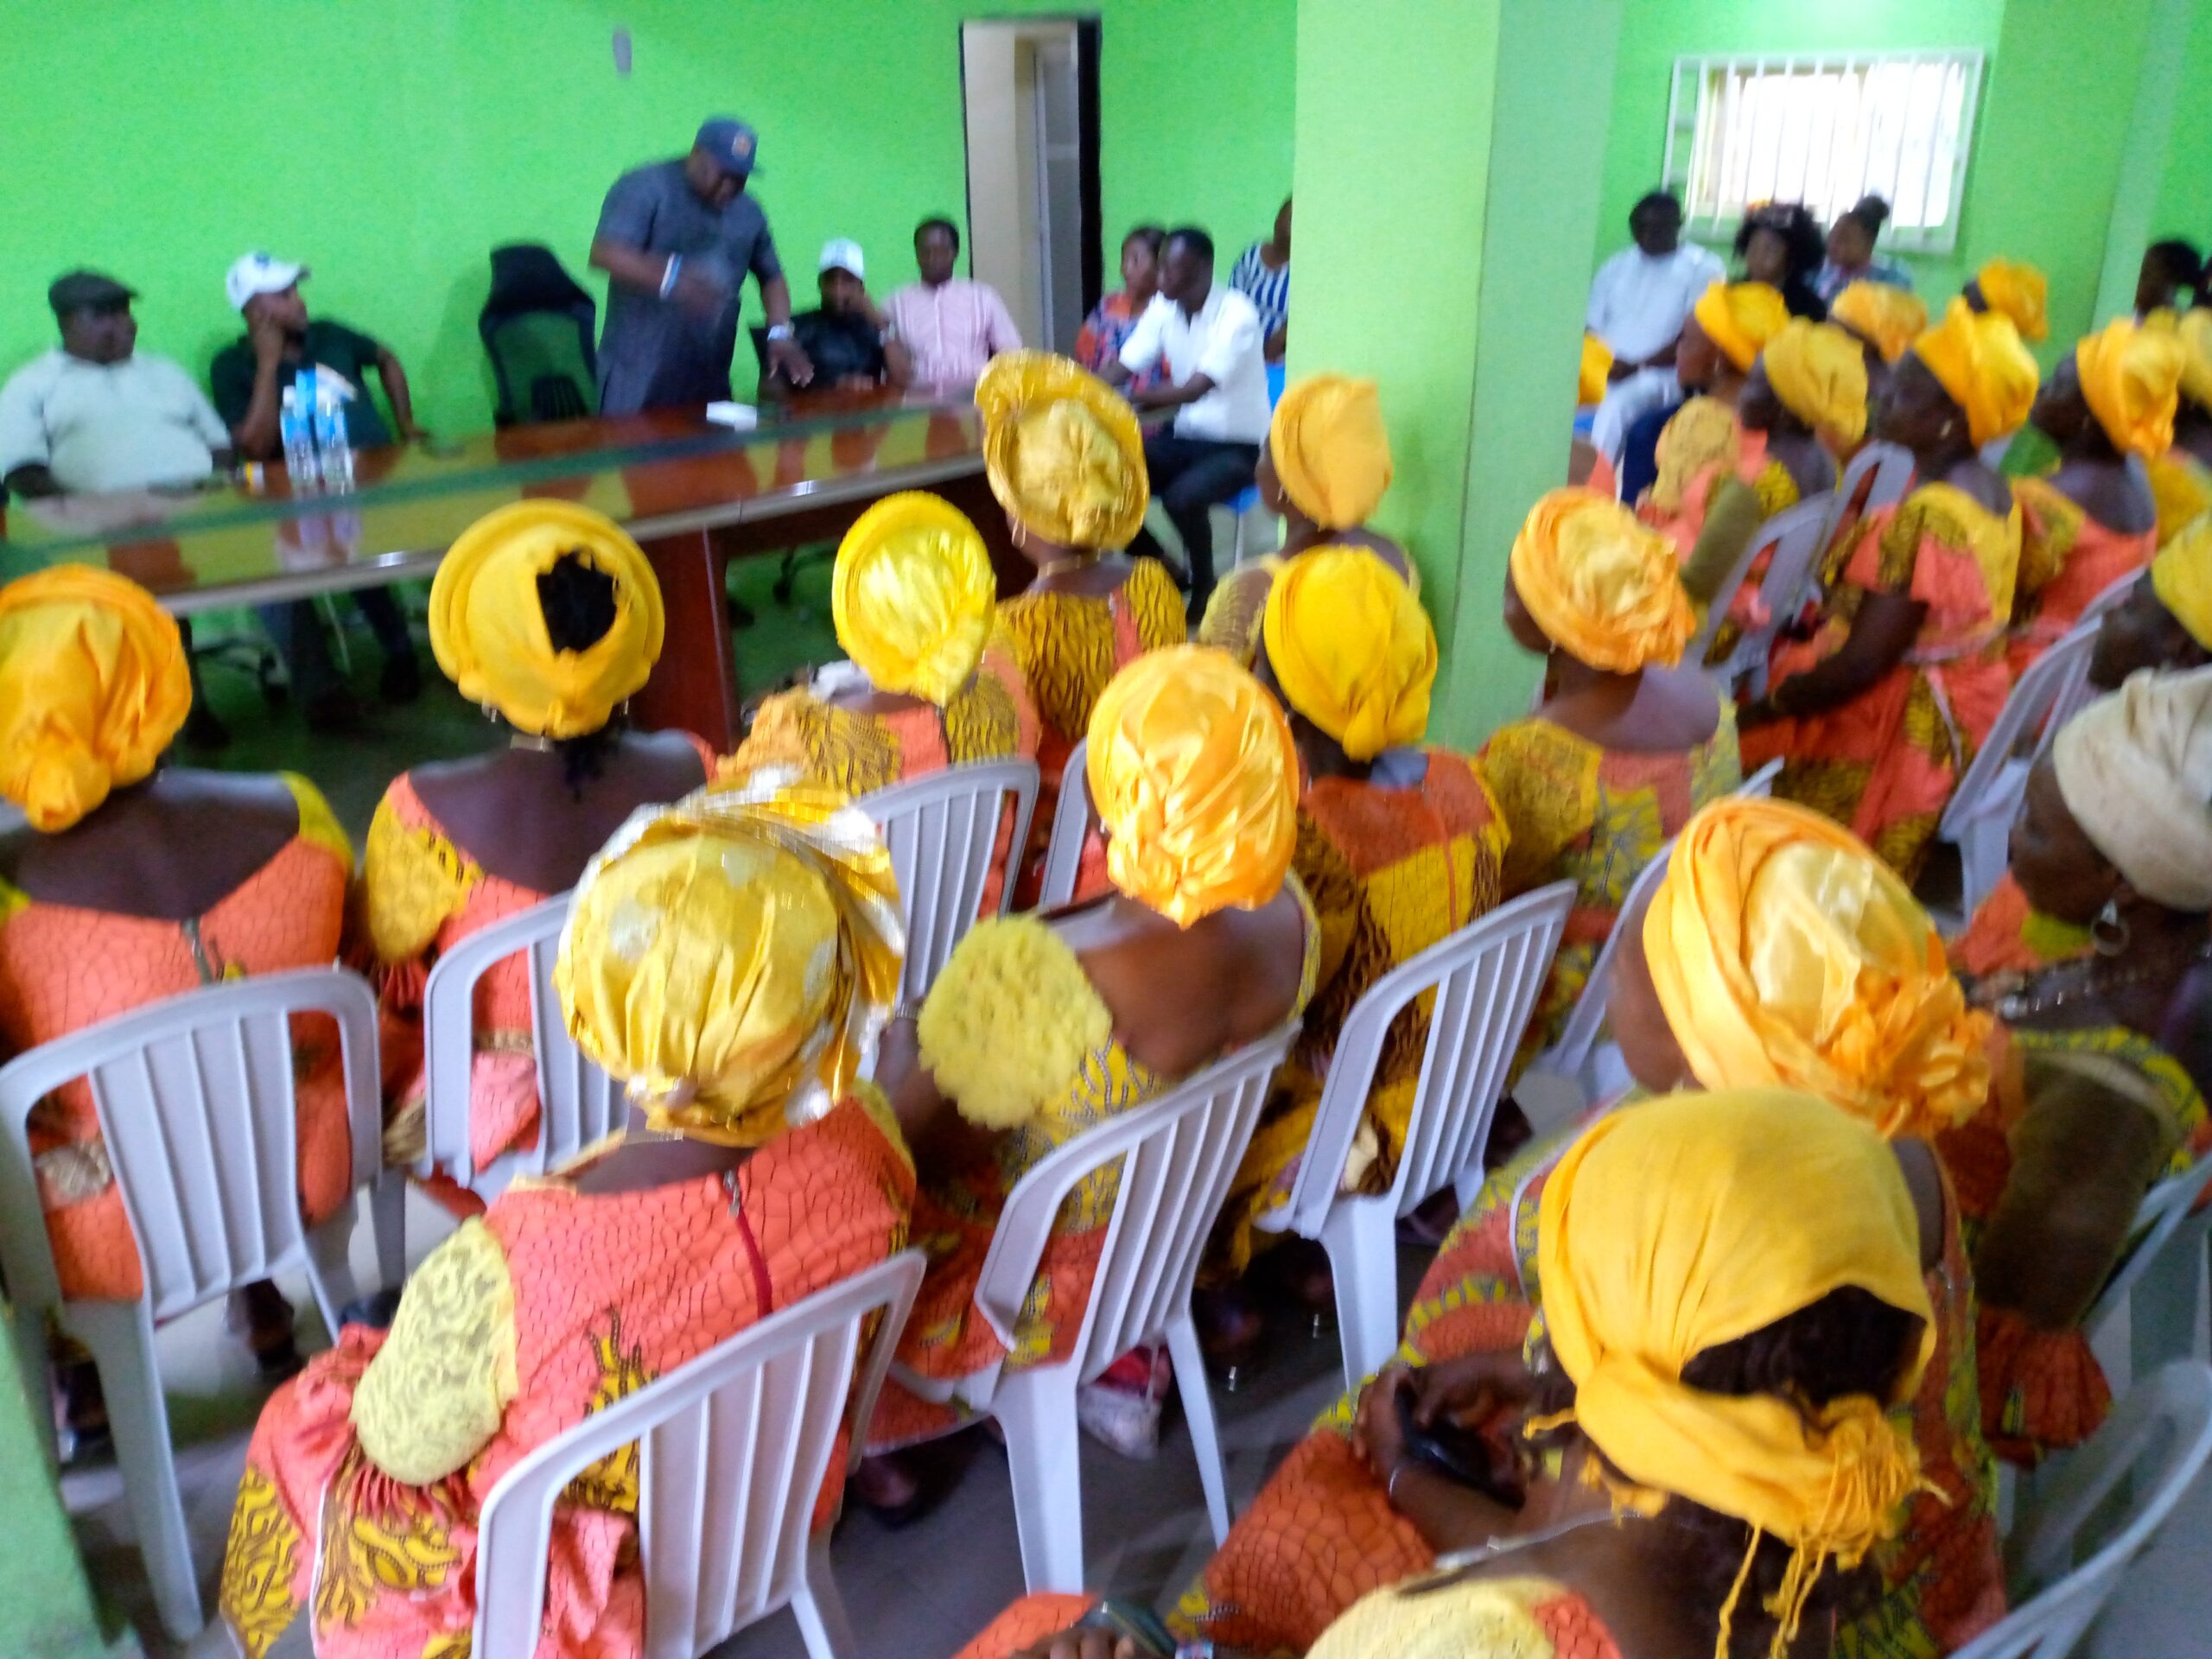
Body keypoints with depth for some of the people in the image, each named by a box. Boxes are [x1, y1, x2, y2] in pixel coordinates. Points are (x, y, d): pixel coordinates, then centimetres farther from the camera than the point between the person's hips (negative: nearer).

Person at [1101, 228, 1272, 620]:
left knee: (1182, 497, -35)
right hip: (1185, 438, 6)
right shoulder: (1162, 307, -1)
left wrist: (1126, 400, -41)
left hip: (1238, 447, -6)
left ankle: (1204, 585, -5)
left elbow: (1195, 389, -31)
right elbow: (1123, 369, -2)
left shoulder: (1236, 315, -20)